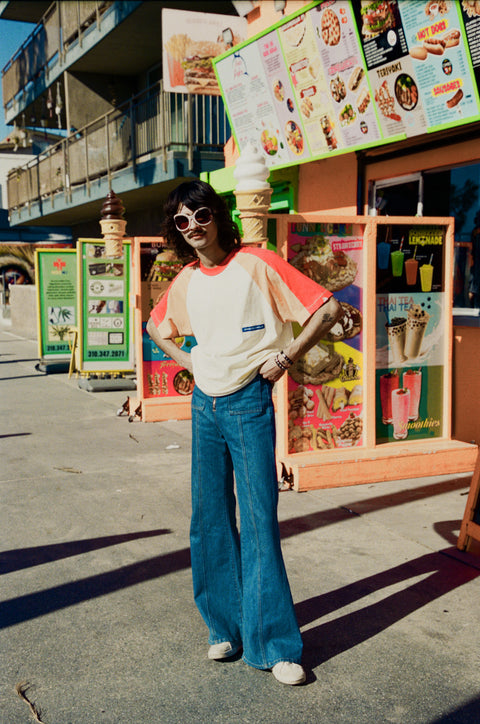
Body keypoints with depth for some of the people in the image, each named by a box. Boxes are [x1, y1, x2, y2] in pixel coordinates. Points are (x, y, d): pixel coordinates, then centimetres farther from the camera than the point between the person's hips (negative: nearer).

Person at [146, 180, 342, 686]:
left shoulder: (256, 264, -10)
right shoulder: (184, 282, 7)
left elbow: (328, 309, -12)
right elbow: (156, 327, 28)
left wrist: (284, 358, -10)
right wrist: (187, 361, 12)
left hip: (249, 404, -5)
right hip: (204, 406, 6)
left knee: (259, 520, -4)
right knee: (210, 520, 10)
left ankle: (273, 644, 8)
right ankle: (225, 626, 26)